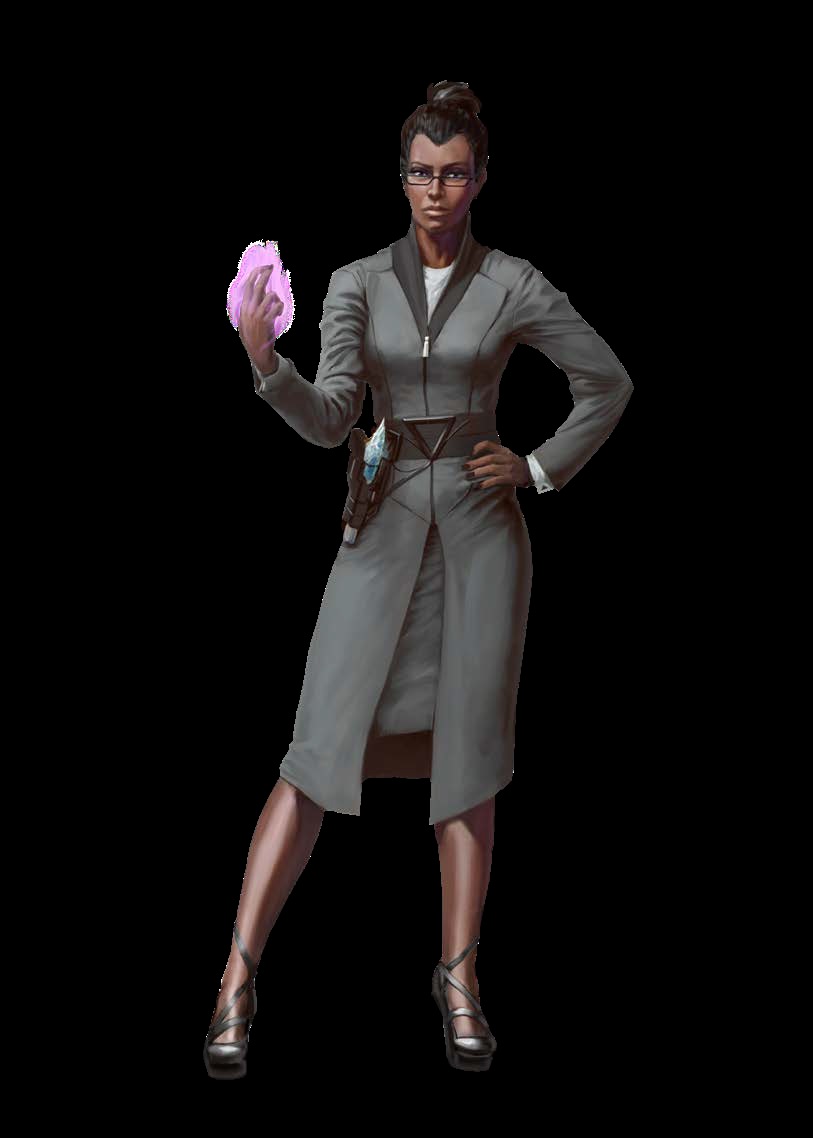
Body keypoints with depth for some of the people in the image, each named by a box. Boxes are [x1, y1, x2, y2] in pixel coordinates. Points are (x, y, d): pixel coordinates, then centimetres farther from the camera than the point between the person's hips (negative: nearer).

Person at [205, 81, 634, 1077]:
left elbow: (610, 383, 9)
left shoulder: (514, 285, 0)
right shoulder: (358, 284, 3)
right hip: (384, 529, 0)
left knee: (466, 754, 3)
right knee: (322, 749, -7)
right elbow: (328, 421, -9)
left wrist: (540, 469, 0)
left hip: (481, 529, 0)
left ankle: (458, 977, 16)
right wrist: (264, 361, -27)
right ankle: (238, 983, -4)